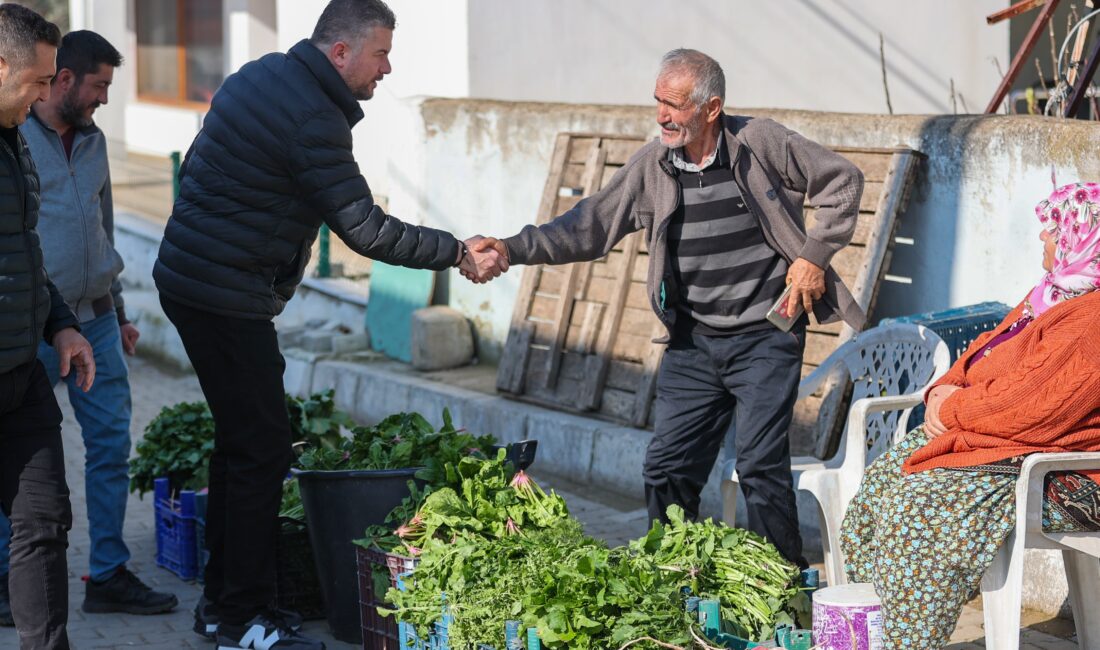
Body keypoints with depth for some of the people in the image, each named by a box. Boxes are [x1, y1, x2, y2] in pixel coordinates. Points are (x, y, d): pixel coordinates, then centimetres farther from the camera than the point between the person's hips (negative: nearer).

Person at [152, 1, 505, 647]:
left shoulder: (262, 75, 12)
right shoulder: (313, 119, -19)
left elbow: (194, 170, 21)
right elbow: (367, 230, -19)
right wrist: (459, 254, -11)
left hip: (188, 276, 10)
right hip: (226, 298, -10)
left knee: (243, 441, 15)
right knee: (262, 449, -5)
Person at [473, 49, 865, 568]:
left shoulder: (760, 144, -8)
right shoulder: (652, 166, 1)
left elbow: (843, 181, 1)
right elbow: (591, 227, 0)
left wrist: (814, 255, -5)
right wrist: (514, 249, -11)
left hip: (764, 336, -4)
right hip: (692, 343, 4)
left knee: (761, 465, -10)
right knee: (666, 469, 4)